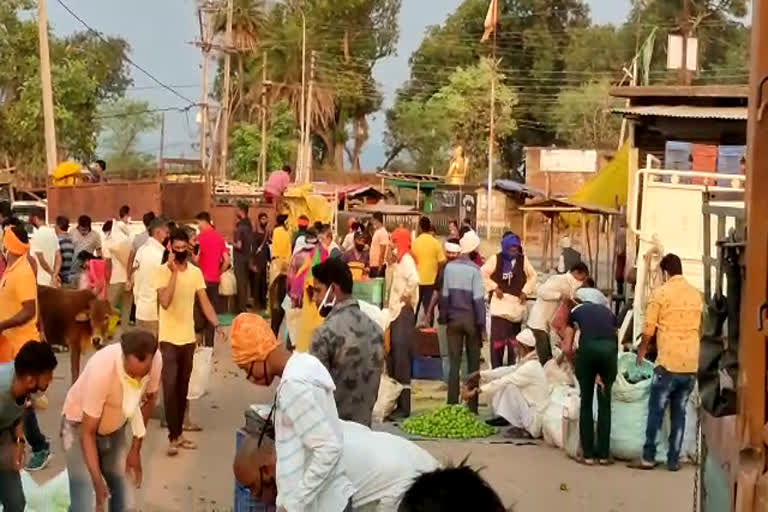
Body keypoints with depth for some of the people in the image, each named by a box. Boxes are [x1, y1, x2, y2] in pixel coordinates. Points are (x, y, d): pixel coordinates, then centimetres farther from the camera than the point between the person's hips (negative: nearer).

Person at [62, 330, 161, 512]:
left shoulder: (155, 360, -24)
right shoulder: (102, 370, -39)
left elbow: (149, 400, -1)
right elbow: (87, 432, -29)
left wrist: (136, 449, -1)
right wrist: (97, 481, -33)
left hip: (115, 428, 5)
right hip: (80, 426, -5)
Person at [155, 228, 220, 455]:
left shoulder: (196, 272, 3)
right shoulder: (162, 271, -10)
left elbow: (205, 303, 2)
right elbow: (165, 302, -23)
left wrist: (217, 325, -13)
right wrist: (174, 272, -24)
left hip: (188, 338, 4)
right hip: (169, 339, -4)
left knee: (183, 388, 11)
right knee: (170, 388, -9)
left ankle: (179, 433, 19)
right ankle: (173, 437, -4)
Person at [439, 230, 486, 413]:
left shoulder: (450, 267, -1)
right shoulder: (474, 269, -12)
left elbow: (444, 295, 2)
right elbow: (478, 299, -11)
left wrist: (443, 318, 10)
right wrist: (481, 324, -5)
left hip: (454, 318, 3)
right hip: (470, 318, -3)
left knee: (454, 363, 7)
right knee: (473, 364, 6)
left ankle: (452, 405, 5)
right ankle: (472, 407, 7)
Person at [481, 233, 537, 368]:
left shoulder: (523, 260, 6)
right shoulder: (495, 259, -1)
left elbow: (532, 276, 13)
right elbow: (483, 274, -1)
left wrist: (526, 291, 2)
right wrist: (494, 287, -8)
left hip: (517, 303, 3)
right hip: (500, 302, -3)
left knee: (514, 340, 12)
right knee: (498, 338, -10)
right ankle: (496, 369, -4)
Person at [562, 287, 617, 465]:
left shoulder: (576, 311, 26)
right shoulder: (608, 312, 31)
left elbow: (567, 348, 21)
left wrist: (577, 361, 39)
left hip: (588, 347, -2)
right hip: (609, 348, 2)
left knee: (586, 402, 12)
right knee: (605, 402, 15)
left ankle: (588, 454, 13)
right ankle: (604, 454, 16)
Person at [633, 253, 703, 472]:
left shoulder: (660, 293, -5)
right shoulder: (696, 295, 11)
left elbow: (649, 329, -3)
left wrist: (642, 350, 15)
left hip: (669, 362, -5)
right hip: (691, 363, 5)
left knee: (656, 410, 4)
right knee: (679, 412, 10)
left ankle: (649, 456, 5)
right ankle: (673, 459, 10)